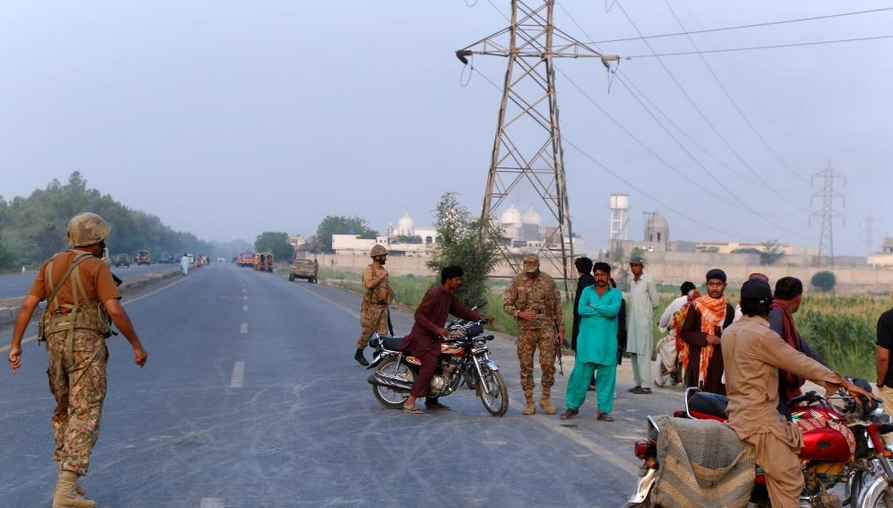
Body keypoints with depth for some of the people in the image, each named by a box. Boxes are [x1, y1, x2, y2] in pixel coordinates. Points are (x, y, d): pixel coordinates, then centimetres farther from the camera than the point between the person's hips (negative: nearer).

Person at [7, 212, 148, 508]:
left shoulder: (51, 265, 13)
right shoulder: (96, 267, -4)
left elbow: (28, 305, 5)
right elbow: (115, 310, -13)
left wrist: (15, 345, 6)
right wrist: (137, 346, -5)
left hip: (56, 341, 6)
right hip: (87, 342, -6)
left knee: (65, 410, 22)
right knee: (84, 416, -7)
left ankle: (68, 479, 24)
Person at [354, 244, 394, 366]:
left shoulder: (383, 270, 13)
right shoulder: (368, 269, -10)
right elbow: (369, 285, -27)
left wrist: (387, 305, 22)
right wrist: (382, 276, -18)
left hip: (382, 307, 7)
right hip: (371, 307, -6)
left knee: (383, 333, 2)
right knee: (367, 332, 0)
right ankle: (359, 353, 15)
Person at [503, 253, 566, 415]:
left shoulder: (548, 280, 3)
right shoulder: (517, 282, 0)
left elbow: (557, 305, 8)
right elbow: (507, 304, 1)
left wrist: (561, 329, 5)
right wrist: (520, 313, -17)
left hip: (546, 329, 0)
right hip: (525, 330, 0)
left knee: (548, 364, -4)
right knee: (526, 367, 3)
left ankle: (545, 398, 13)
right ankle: (529, 402, 12)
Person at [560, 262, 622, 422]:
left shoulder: (616, 293, 6)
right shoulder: (587, 291, 10)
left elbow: (614, 310, -13)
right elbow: (581, 309, -7)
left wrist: (593, 306, -7)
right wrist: (604, 311, -8)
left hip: (607, 341, 0)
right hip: (587, 339, 0)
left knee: (606, 375, 1)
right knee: (580, 373, 1)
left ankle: (604, 410, 9)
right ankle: (573, 406, 13)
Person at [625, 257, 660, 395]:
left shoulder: (648, 280, -7)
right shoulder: (632, 282, 14)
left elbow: (655, 301, -3)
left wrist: (646, 310, 8)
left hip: (644, 321, -8)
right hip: (632, 321, 8)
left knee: (643, 353, -10)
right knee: (633, 352, 8)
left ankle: (645, 385, -10)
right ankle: (638, 383, 14)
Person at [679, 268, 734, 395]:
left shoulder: (728, 309, 9)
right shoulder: (696, 306, 0)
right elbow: (684, 333, 0)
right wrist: (705, 338, -14)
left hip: (720, 362, 3)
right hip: (698, 361, -3)